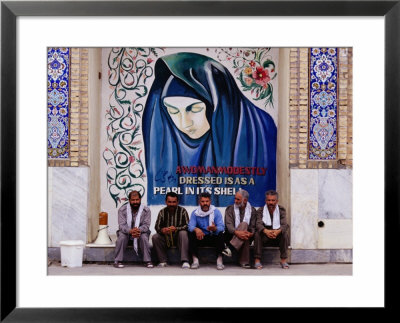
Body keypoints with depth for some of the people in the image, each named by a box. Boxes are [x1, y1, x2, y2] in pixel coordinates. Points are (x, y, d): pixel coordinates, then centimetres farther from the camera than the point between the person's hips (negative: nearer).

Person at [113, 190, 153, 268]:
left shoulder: (146, 210, -7)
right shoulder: (122, 209, -8)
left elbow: (146, 225, -14)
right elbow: (122, 225, -17)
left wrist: (139, 230, -38)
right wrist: (130, 231, -39)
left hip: (140, 232, 0)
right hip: (126, 232, 0)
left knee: (144, 237, -31)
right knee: (121, 237, -31)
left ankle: (147, 261, -19)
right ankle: (117, 261, -23)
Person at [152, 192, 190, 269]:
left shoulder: (182, 211, -4)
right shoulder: (162, 212, 3)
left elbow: (187, 226, -14)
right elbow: (157, 226, -4)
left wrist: (176, 229, -33)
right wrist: (162, 230, -29)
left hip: (178, 238, -2)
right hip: (166, 238, 2)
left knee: (183, 233, -33)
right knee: (155, 237, -23)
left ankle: (185, 261, -35)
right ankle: (163, 261, -14)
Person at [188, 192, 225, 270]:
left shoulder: (216, 212, -2)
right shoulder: (195, 213, 2)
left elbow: (221, 227, -14)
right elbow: (191, 226, -12)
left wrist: (215, 229, -39)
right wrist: (196, 229, -37)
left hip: (213, 238, -1)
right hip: (200, 238, 1)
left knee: (220, 234, -30)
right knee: (191, 234, -26)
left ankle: (219, 259, -26)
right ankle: (195, 260, -24)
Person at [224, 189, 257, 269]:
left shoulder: (252, 210, 10)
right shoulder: (230, 209, 6)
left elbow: (253, 227, 0)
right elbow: (229, 225, -9)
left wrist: (251, 234, -24)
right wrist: (237, 232, -30)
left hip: (247, 235, 2)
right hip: (231, 236, -1)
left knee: (244, 225, -34)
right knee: (244, 224, -29)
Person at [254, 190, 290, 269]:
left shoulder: (281, 210, 0)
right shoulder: (260, 210, -2)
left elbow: (284, 224, -15)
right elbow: (258, 224, -18)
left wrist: (278, 231, -40)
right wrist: (266, 231, -42)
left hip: (278, 238, 1)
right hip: (265, 238, 0)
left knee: (285, 233, -27)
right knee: (257, 233, -28)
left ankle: (283, 260, -21)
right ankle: (257, 260, -26)